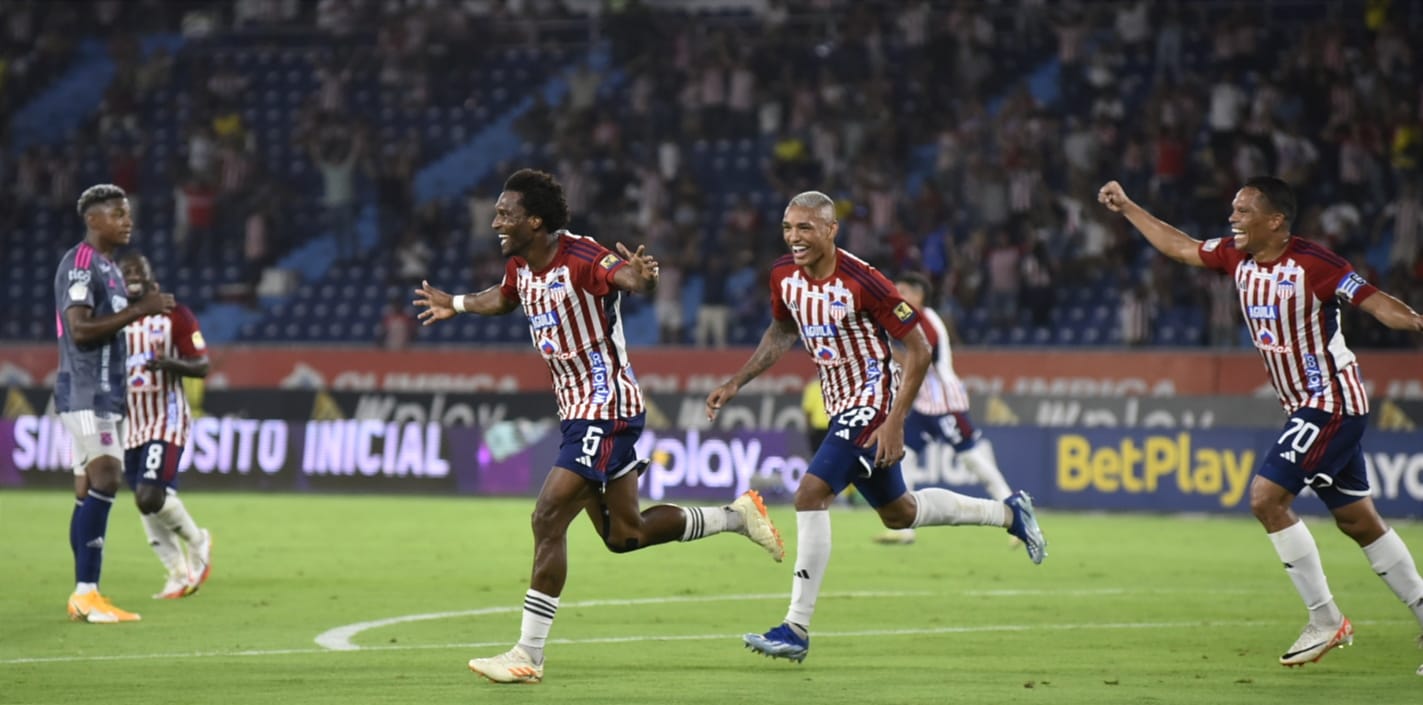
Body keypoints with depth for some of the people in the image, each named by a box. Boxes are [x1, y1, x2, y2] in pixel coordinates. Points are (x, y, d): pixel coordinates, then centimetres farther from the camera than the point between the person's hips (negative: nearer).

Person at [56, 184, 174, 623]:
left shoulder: (107, 266, 19)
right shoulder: (80, 264, -12)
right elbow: (79, 330, -21)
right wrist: (138, 310, -20)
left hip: (105, 395, 10)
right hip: (84, 393, -10)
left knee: (90, 491, 8)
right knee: (103, 481, -17)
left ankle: (84, 595, 9)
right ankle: (86, 594, -18)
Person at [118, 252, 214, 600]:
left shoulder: (175, 315, -6)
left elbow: (202, 366, -7)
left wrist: (169, 363, -25)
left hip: (167, 418, -6)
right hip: (131, 423, 6)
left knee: (151, 496, -19)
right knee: (147, 503, 5)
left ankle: (197, 541, 8)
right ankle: (180, 574, 18)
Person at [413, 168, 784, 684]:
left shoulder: (582, 259, -21)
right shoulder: (521, 266, 5)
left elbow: (628, 277, -40)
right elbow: (505, 297, 29)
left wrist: (641, 278, -63)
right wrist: (456, 305, 44)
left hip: (606, 410, -9)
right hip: (578, 410, 9)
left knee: (548, 519, -14)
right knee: (623, 535, 13)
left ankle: (528, 655, -10)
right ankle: (736, 515, 30)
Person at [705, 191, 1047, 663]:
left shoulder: (861, 282, -24)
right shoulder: (784, 276, -3)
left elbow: (918, 350, -18)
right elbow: (782, 333, 18)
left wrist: (894, 424, -23)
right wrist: (736, 383, 9)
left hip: (872, 401, -8)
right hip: (841, 406, 8)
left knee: (811, 494, -22)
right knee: (898, 514, 21)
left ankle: (797, 629, -17)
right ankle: (1008, 513, 42)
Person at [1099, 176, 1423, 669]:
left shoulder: (1311, 263, -18)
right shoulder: (1237, 257, 5)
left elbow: (1374, 302, -23)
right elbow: (1180, 247, 21)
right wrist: (1127, 208, 26)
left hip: (1332, 402, -8)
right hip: (1306, 407, 8)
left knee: (1267, 496, -16)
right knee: (1358, 521, 10)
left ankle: (1325, 621, -8)